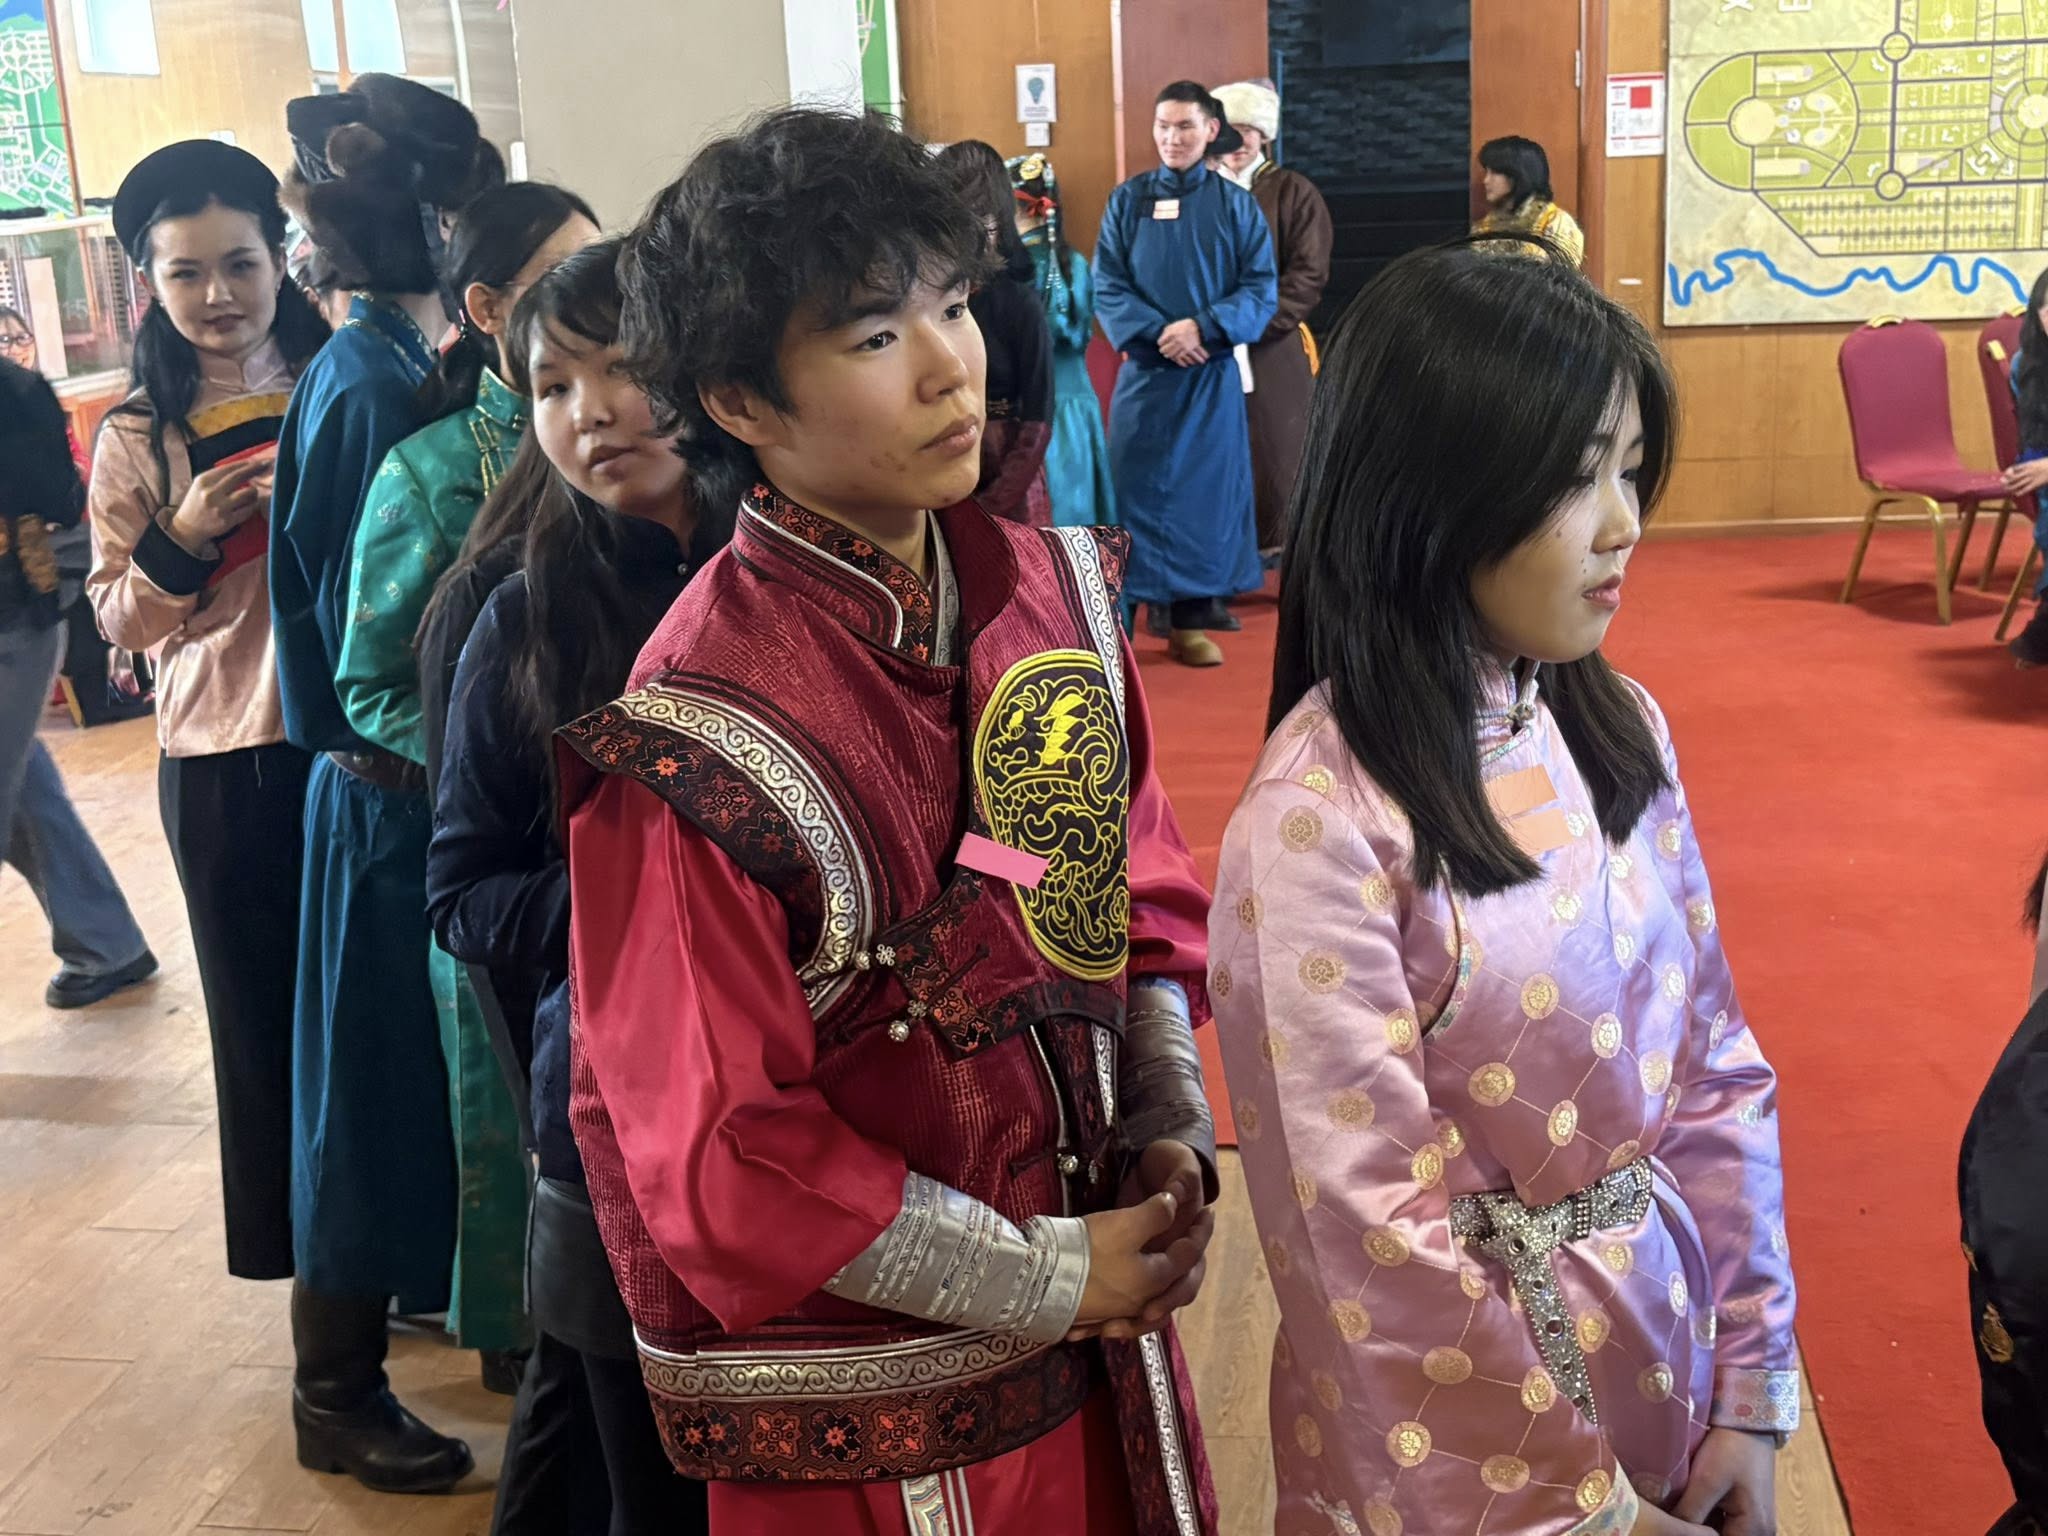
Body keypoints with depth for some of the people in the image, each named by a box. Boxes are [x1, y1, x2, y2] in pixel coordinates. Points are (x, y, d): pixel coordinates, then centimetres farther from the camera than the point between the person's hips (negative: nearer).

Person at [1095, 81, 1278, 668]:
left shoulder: (1237, 205, 3)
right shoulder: (1127, 200, 4)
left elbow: (1262, 289, -2)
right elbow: (1107, 288, -1)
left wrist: (1202, 327, -18)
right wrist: (1159, 334, -16)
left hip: (1212, 373, 0)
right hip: (1144, 371, 0)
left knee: (1204, 487, 2)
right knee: (1142, 486, 1)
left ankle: (1193, 615, 7)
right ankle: (1137, 603, 9)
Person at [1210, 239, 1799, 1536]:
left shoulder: (1618, 728, -3)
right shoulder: (1321, 822, -23)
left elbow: (1717, 1065, 2)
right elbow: (1372, 1233, -20)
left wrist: (1750, 1390, 1)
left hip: (1663, 1352, 6)